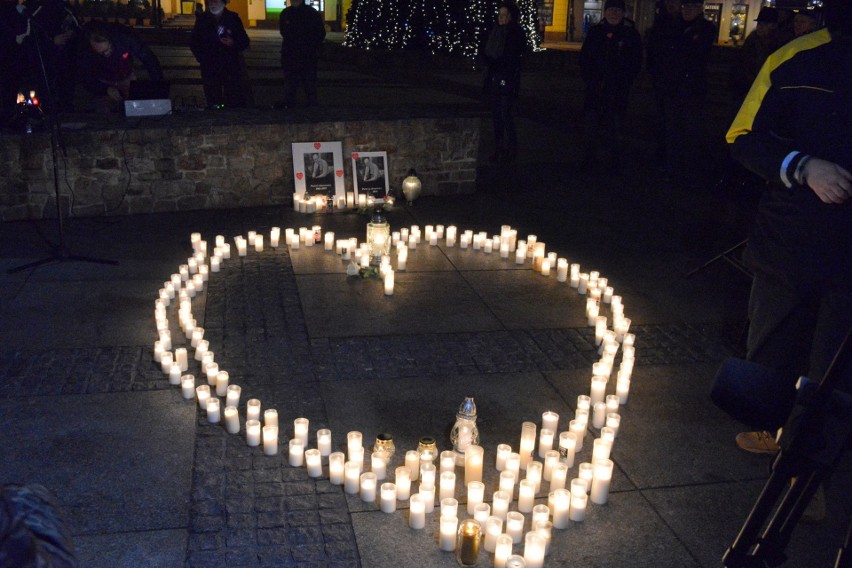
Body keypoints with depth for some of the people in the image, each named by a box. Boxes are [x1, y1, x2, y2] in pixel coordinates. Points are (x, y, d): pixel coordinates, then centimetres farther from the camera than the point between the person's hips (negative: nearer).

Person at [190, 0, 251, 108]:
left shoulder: (233, 18, 6)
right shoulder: (202, 20, 9)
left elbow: (245, 42, 9)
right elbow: (194, 43, 17)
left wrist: (233, 43, -12)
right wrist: (201, 59, 1)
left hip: (231, 68, -1)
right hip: (209, 69, 1)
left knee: (236, 103, -8)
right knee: (213, 104, -1)